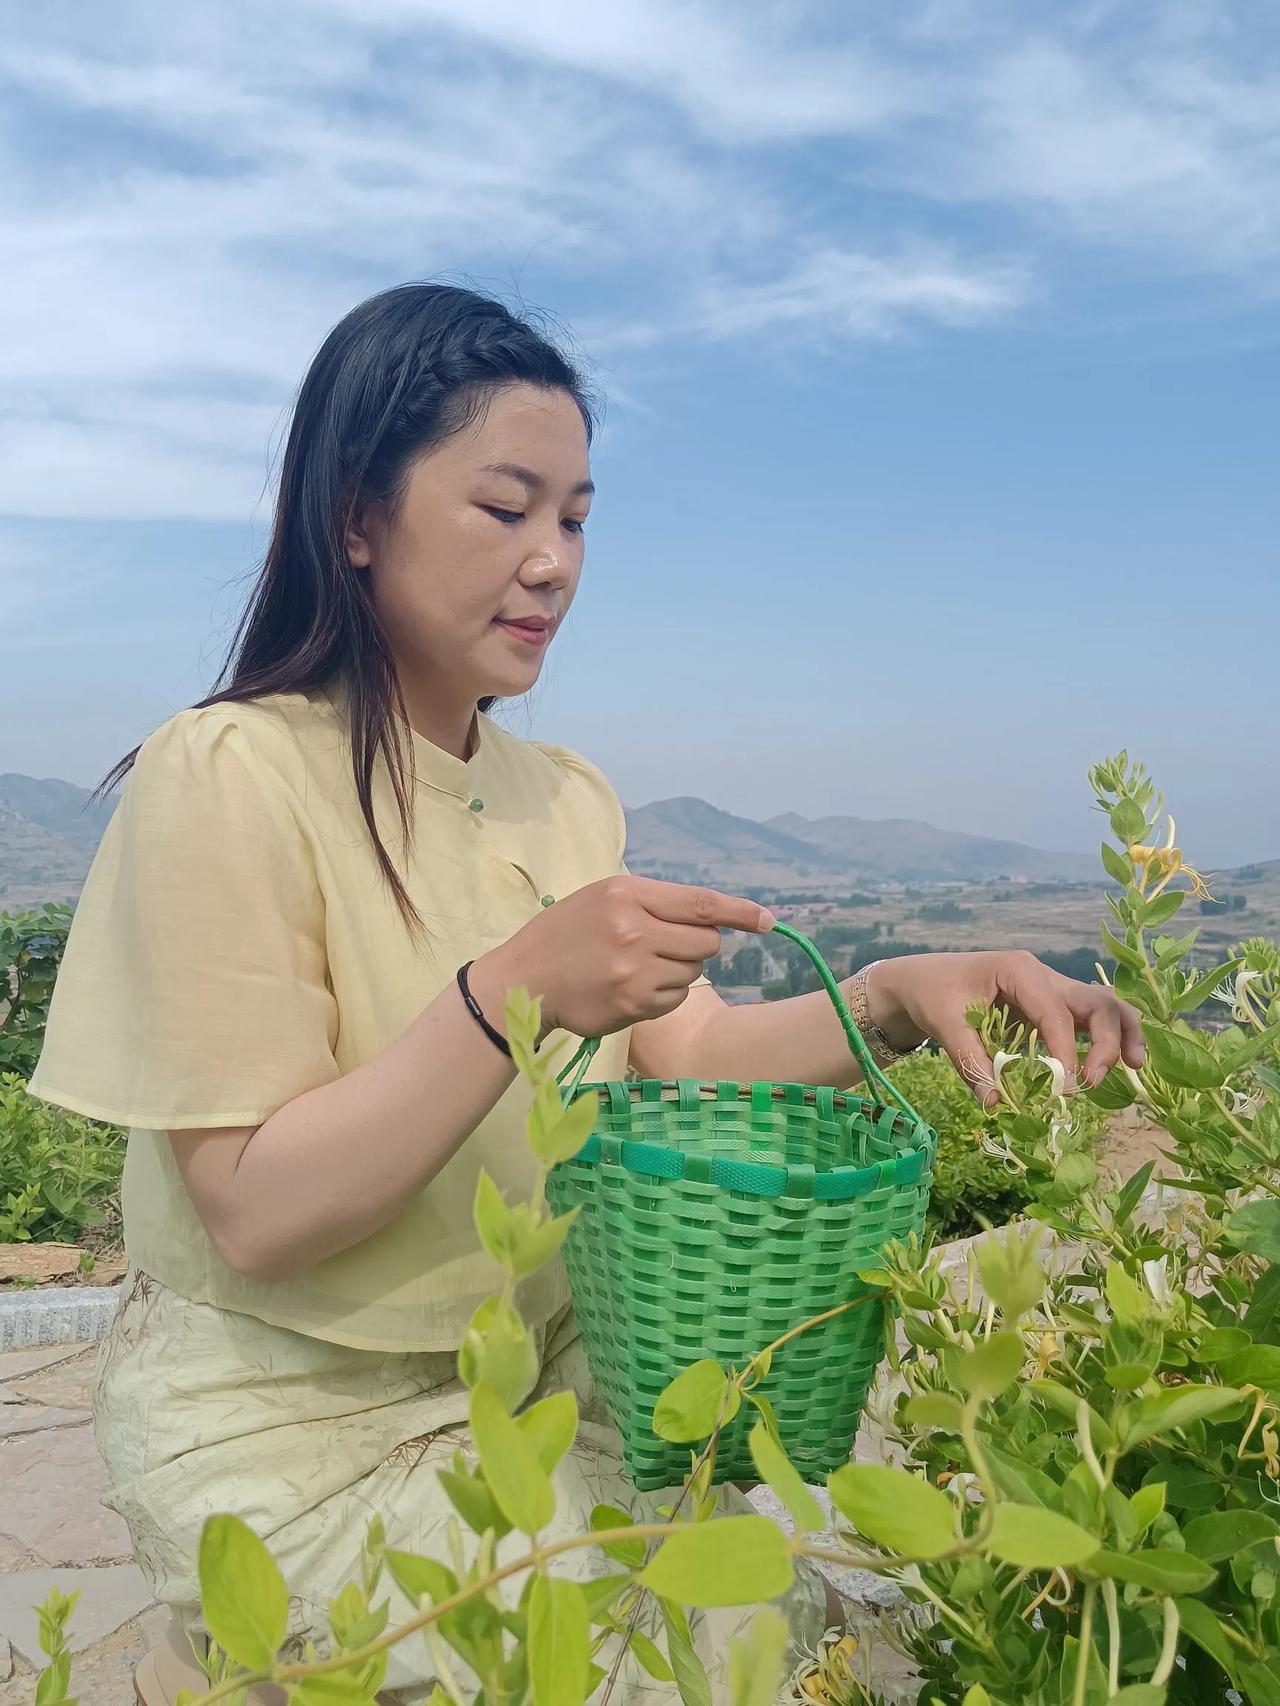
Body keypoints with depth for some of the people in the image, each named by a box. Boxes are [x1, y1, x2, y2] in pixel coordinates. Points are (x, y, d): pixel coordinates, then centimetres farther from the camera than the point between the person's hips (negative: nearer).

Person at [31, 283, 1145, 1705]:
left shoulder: (568, 799, 6)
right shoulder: (232, 778, -18)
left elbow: (685, 1053, -2)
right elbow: (254, 1216, -21)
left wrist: (888, 998, -19)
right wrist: (514, 992, -32)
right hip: (295, 1422, -6)